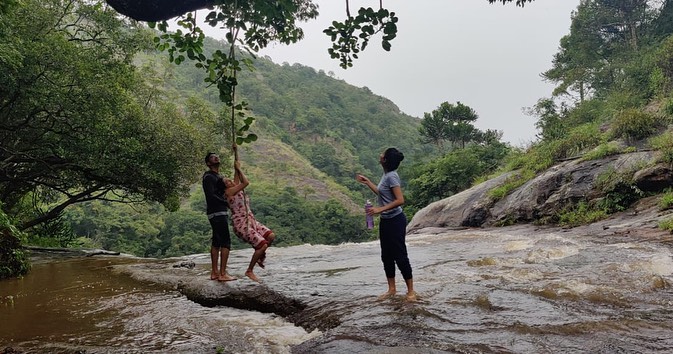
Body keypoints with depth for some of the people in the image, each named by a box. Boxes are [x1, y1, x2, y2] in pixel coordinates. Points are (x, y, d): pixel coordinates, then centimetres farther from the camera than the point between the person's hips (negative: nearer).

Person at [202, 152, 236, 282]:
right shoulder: (208, 177, -9)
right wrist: (226, 202, -12)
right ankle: (223, 273, -12)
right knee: (226, 242, -12)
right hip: (217, 212, -10)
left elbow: (222, 193, 13)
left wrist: (224, 182, -5)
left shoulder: (218, 177, 21)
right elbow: (211, 196, -19)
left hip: (220, 212, 10)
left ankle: (214, 272, 16)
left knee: (216, 242, 11)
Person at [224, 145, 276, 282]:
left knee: (271, 236, -8)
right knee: (262, 244, -15)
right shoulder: (228, 192, -7)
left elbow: (237, 173, 16)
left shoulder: (238, 190, 16)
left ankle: (261, 256, 18)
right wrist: (238, 168, -5)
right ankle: (249, 271, 2)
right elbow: (246, 182, -17)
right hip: (241, 225, -8)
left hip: (251, 221, 8)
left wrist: (235, 151, 15)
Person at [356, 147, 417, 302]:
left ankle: (411, 291, 8)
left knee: (400, 256, -3)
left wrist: (380, 209, -28)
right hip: (386, 221, 10)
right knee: (386, 256, 14)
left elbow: (400, 200, -25)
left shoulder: (391, 176, -19)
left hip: (395, 221, -10)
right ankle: (392, 289, 25)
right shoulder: (386, 175, 8)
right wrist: (367, 182, 23)